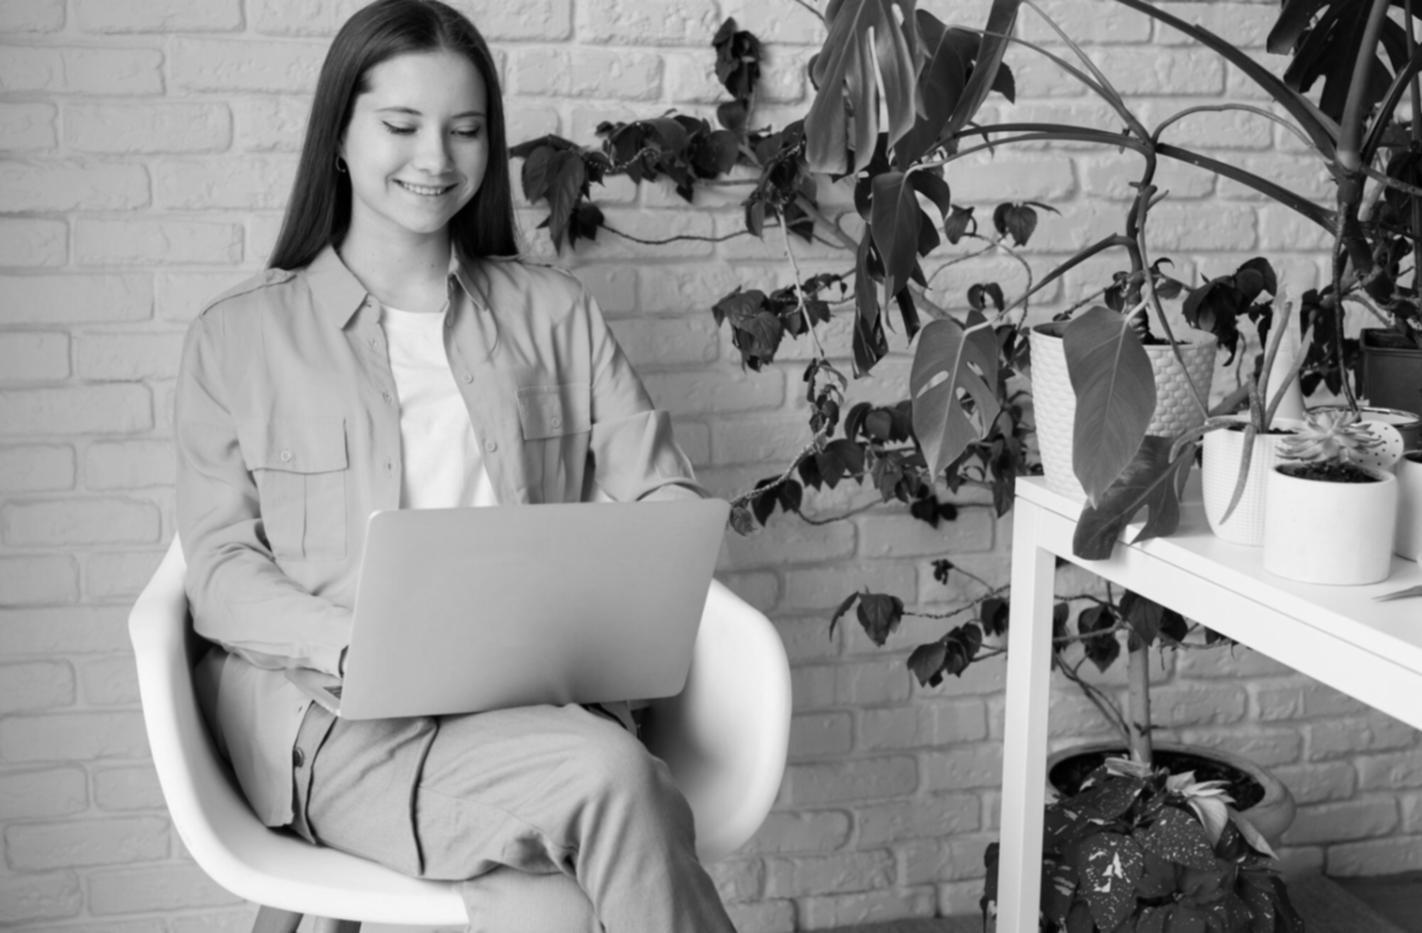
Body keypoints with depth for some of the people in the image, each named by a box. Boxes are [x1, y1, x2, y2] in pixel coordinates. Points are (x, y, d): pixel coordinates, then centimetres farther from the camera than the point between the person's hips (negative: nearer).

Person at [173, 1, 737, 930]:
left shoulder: (553, 310, 16)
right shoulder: (238, 336, 9)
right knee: (611, 776, -32)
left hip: (539, 698, 2)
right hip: (339, 719, -2)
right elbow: (221, 570, 3)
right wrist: (359, 645, -17)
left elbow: (663, 495, 10)